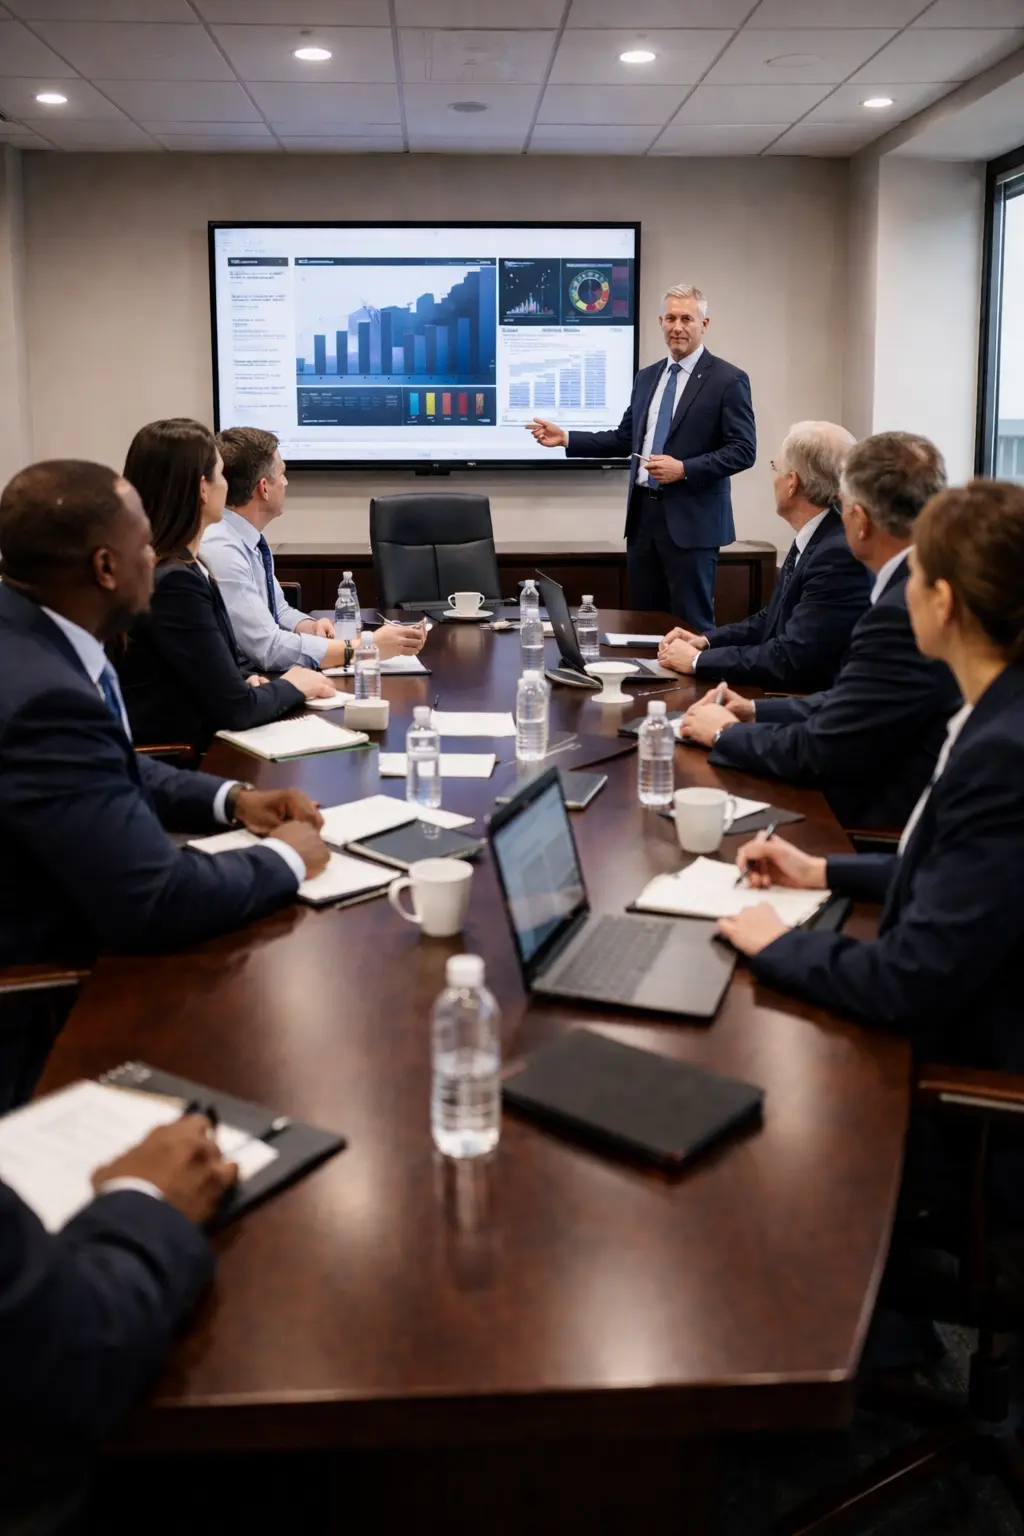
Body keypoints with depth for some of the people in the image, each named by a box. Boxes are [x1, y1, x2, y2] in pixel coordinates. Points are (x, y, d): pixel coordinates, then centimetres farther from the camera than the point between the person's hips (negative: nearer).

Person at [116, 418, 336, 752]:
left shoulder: (175, 568, 8)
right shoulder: (174, 581, -22)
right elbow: (235, 708, -20)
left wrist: (249, 681, -2)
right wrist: (292, 686, -2)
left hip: (181, 749, 9)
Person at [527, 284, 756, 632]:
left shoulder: (728, 379, -5)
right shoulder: (646, 377, 14)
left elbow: (743, 450, -10)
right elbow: (625, 439, 17)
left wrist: (684, 469, -19)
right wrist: (566, 438, 9)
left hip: (690, 519, -6)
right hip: (643, 513, 6)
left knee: (690, 624, -2)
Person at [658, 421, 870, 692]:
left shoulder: (841, 554, -23)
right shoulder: (816, 537, 5)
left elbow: (791, 660, -24)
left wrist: (698, 660, -15)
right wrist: (705, 640, 3)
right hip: (787, 698, 8)